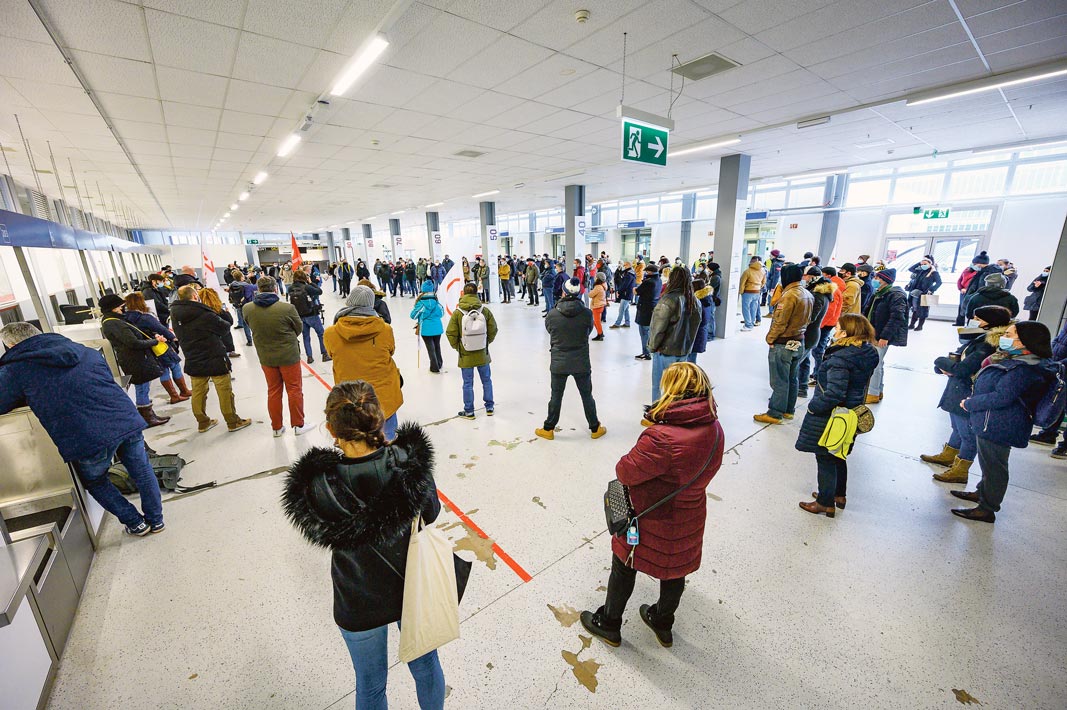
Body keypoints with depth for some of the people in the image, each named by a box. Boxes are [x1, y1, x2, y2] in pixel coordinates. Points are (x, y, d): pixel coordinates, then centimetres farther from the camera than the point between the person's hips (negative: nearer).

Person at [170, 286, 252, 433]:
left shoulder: (176, 316, 0)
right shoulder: (205, 314, -19)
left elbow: (179, 337, 12)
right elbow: (225, 328, -7)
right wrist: (227, 320, 12)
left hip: (193, 362, 6)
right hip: (215, 360, -6)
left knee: (198, 393, 15)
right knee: (225, 392, 5)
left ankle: (202, 422, 28)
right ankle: (233, 422, 13)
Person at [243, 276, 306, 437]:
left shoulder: (248, 309, -10)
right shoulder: (287, 308, -21)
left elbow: (254, 327, 8)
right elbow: (299, 328, -5)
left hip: (265, 356, 4)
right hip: (288, 355, -4)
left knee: (273, 391, 16)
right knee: (294, 390, 10)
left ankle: (276, 427, 27)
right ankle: (298, 425, 19)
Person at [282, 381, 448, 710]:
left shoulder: (319, 486, -29)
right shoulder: (410, 462, -28)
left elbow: (323, 533, -9)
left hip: (360, 603, -1)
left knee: (371, 684, 29)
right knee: (425, 663, 30)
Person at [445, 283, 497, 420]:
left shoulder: (457, 313, -14)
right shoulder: (485, 311, -10)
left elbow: (450, 333, -9)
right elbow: (493, 330, -1)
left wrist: (457, 347, 8)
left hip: (465, 355, -2)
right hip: (482, 354, 2)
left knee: (467, 383, 11)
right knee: (486, 380, 19)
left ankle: (469, 411, 22)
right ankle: (489, 407, 31)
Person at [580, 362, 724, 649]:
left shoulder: (662, 438, -37)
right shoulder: (714, 428, -12)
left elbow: (625, 472, -26)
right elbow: (709, 468, 3)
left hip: (652, 522, -6)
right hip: (690, 517, 7)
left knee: (624, 568, 19)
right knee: (675, 570, 28)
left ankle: (608, 624, 43)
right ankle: (663, 625, 54)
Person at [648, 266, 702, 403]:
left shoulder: (668, 300, -19)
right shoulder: (695, 302, 2)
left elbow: (658, 328, -17)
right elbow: (695, 326, 11)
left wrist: (652, 346, -3)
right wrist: (687, 345, 19)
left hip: (666, 351, -6)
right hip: (684, 351, 7)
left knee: (659, 386, 6)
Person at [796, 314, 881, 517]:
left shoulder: (840, 358, -27)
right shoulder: (867, 354, 0)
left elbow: (834, 393, -29)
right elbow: (860, 385, 11)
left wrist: (813, 406, -18)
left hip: (829, 418, -9)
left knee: (825, 459, 7)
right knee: (839, 457, 24)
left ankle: (826, 503, 21)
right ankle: (839, 495, 41)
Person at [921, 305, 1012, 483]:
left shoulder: (989, 345, -24)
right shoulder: (983, 338, 4)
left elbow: (961, 369, -27)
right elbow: (958, 354, 11)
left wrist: (941, 362, -9)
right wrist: (949, 366, -9)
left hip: (969, 398, -9)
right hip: (958, 393, 9)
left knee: (968, 434, 7)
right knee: (958, 428, 25)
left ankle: (960, 471, 20)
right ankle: (948, 456, 43)